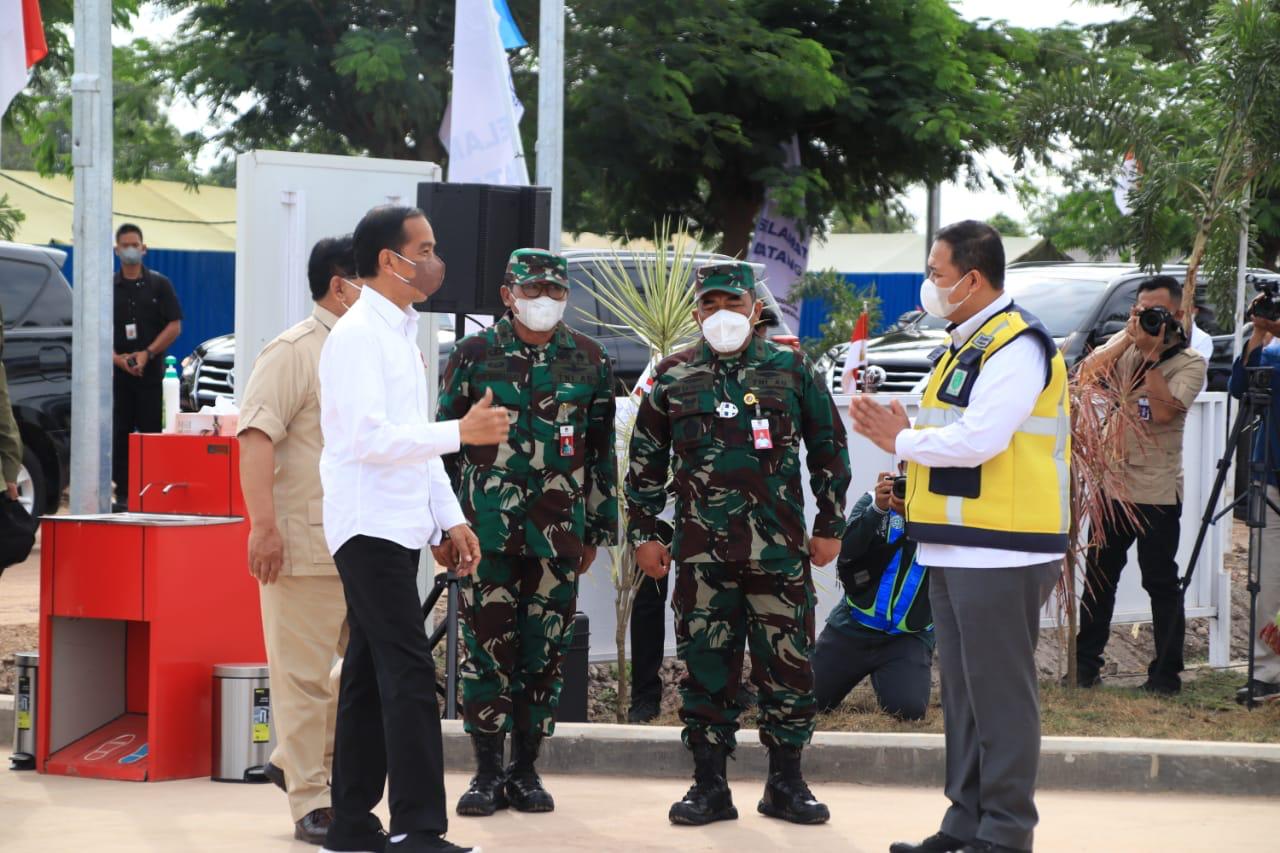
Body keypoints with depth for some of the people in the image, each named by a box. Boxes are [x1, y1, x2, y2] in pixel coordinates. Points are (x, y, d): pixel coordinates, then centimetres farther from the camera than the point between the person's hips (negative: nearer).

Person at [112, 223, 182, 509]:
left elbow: (174, 326, 1)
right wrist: (116, 358, -10)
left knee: (151, 433, -5)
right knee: (119, 436, 0)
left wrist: (147, 354, -10)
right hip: (117, 373, 2)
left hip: (151, 374, -2)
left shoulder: (159, 284, 6)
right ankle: (122, 494, 3)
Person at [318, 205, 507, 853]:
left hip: (401, 527, 9)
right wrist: (462, 431, -23)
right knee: (410, 675, -13)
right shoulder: (357, 335, -12)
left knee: (371, 674, 10)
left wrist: (451, 519, 17)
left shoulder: (402, 333, 17)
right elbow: (368, 438, -21)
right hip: (370, 526, -9)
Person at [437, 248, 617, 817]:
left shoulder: (589, 360, 8)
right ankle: (487, 774, 6)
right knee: (487, 648, -2)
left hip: (558, 535, 2)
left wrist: (596, 530, 10)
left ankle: (526, 770, 14)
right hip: (487, 529, -1)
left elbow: (602, 450, 12)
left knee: (544, 653, 4)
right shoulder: (472, 356, 3)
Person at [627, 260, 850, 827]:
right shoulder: (673, 377, 8)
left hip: (780, 549, -1)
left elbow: (829, 450, 11)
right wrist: (644, 533, 9)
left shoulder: (791, 372, 5)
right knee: (706, 665, 3)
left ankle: (786, 784, 12)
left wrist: (830, 526, 8)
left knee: (787, 663, 1)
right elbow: (646, 461, 13)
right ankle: (709, 785, 12)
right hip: (701, 550, 1)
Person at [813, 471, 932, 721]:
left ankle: (883, 678, 14)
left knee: (909, 708, -23)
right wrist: (877, 509, -25)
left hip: (909, 635, -2)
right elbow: (845, 554, -12)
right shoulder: (874, 500, -1)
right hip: (853, 626, 2)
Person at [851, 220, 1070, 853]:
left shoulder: (1017, 347, -13)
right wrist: (906, 435, 3)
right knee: (962, 691, 14)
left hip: (1000, 552, -10)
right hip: (956, 549, 10)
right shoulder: (961, 347, 19)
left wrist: (903, 441, -9)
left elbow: (978, 440, -23)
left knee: (1000, 694, -5)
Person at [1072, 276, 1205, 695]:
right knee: (1098, 577, 10)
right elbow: (1087, 372, -7)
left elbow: (1163, 410, -20)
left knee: (1161, 583, 0)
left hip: (1157, 491, -4)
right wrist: (1129, 338, -14)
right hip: (1112, 483, 4)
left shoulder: (1190, 363, -5)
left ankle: (1166, 672, 7)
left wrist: (1151, 352, -16)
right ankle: (1085, 663, 19)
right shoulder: (1124, 345, 8)